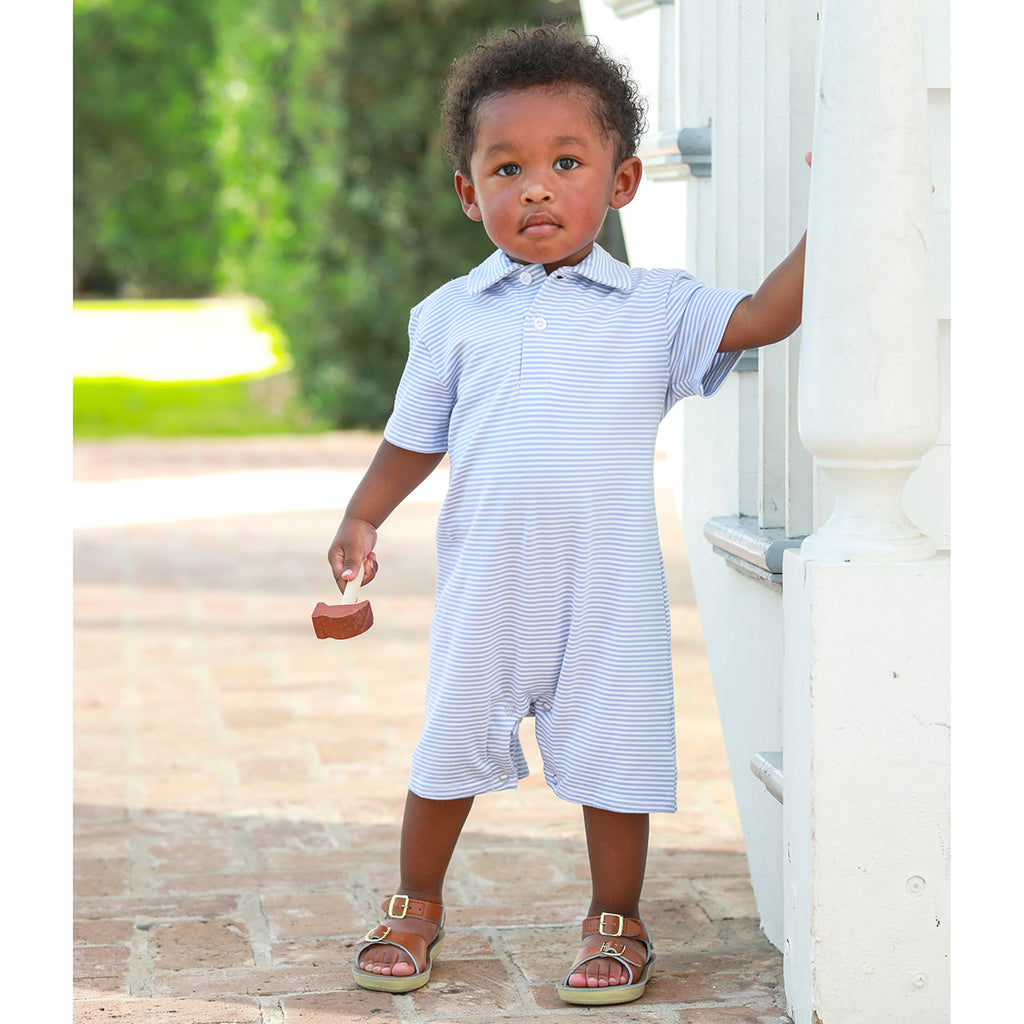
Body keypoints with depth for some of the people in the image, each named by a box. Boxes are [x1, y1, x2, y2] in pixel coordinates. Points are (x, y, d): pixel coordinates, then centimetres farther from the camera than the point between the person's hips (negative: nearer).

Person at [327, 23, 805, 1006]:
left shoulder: (654, 311, 0)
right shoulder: (452, 314, 4)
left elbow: (763, 316, -10)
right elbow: (416, 435, 12)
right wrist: (361, 520, 5)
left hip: (608, 586, -1)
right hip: (485, 583, 2)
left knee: (610, 756, 5)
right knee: (451, 744, 12)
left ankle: (616, 925, 23)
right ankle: (415, 908, 31)